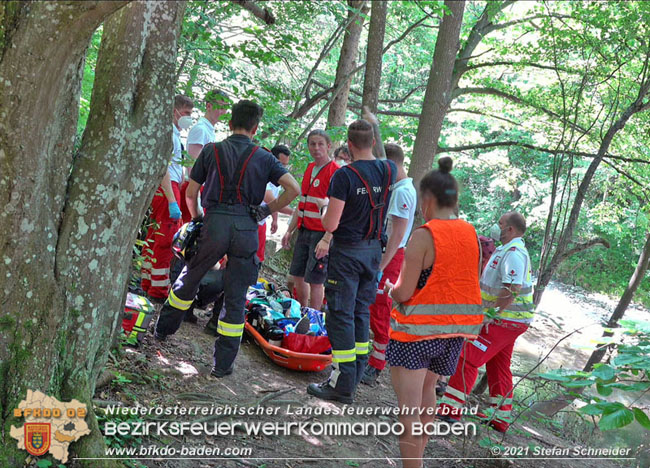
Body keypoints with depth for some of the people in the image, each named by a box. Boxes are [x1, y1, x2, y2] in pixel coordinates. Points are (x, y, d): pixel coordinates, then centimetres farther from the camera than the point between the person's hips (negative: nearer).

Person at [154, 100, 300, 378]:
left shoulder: (211, 151, 7)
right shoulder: (263, 158, 6)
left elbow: (191, 193, 7)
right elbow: (294, 189, -4)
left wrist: (196, 220, 24)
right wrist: (269, 210, 9)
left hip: (215, 222, 1)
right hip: (246, 228, 0)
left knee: (189, 279, 23)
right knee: (236, 298, 7)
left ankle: (163, 329, 40)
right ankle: (223, 364, 10)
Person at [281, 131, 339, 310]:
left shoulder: (335, 172, -12)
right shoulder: (310, 168, 14)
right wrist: (289, 231, 19)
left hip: (321, 234, -8)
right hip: (304, 231, 8)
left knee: (315, 280, -3)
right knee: (297, 275, 14)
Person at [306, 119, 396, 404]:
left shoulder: (344, 175, -18)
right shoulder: (389, 171, 1)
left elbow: (330, 223, -19)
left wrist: (326, 210, 4)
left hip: (347, 252, -6)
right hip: (374, 250, 6)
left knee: (341, 315, -1)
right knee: (361, 312, 15)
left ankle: (342, 385, 1)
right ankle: (355, 376, 22)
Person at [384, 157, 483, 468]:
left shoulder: (423, 236, -16)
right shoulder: (471, 234, 2)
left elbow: (403, 293, -17)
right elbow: (470, 284, 10)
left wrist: (390, 288, 5)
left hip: (417, 329, -7)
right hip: (454, 330, 7)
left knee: (408, 404, 0)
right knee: (427, 387, 26)